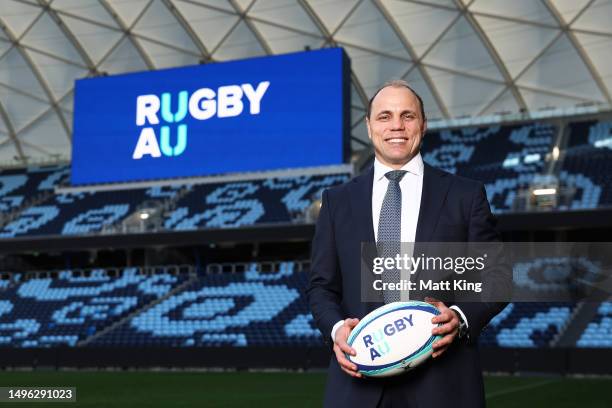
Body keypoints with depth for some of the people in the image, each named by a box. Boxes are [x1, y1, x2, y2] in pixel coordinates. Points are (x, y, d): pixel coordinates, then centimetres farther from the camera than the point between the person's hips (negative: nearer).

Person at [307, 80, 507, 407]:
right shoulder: (337, 201, 10)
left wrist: (462, 318, -14)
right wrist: (336, 328, -9)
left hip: (442, 380, -1)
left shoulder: (466, 195, 5)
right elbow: (321, 285, 10)